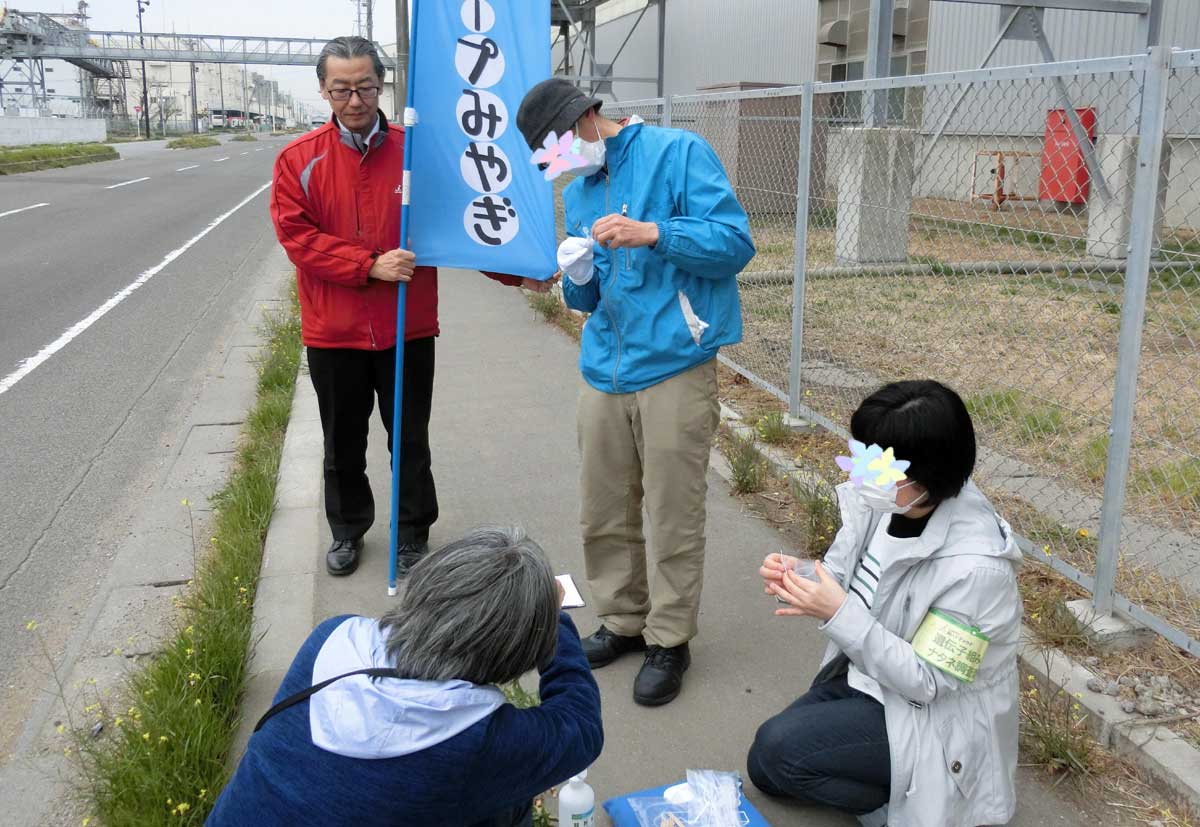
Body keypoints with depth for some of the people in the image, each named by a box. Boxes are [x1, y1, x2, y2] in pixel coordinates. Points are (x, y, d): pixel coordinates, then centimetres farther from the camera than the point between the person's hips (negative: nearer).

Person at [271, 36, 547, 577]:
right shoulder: (300, 160, -3)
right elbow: (297, 235, -10)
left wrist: (514, 272, -12)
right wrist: (371, 265, -19)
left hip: (408, 329, 0)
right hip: (333, 334, 1)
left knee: (411, 441, 11)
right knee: (343, 444, 16)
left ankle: (413, 534, 29)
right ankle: (347, 530, 36)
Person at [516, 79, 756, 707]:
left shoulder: (678, 153, -3)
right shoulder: (577, 192, 17)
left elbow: (735, 243, -10)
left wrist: (654, 234, -22)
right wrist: (578, 279, -2)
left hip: (674, 367, -6)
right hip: (604, 370, 6)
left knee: (673, 519, 1)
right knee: (602, 515, 12)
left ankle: (669, 640, 19)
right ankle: (623, 621, 32)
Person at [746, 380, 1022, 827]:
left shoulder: (975, 566, -32)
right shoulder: (881, 501, -12)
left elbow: (927, 683, -27)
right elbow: (842, 580, 3)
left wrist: (839, 615, -34)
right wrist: (795, 580, -21)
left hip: (930, 718, -8)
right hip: (865, 677, 8)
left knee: (775, 750, -18)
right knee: (767, 772, 8)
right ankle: (889, 783, 18)